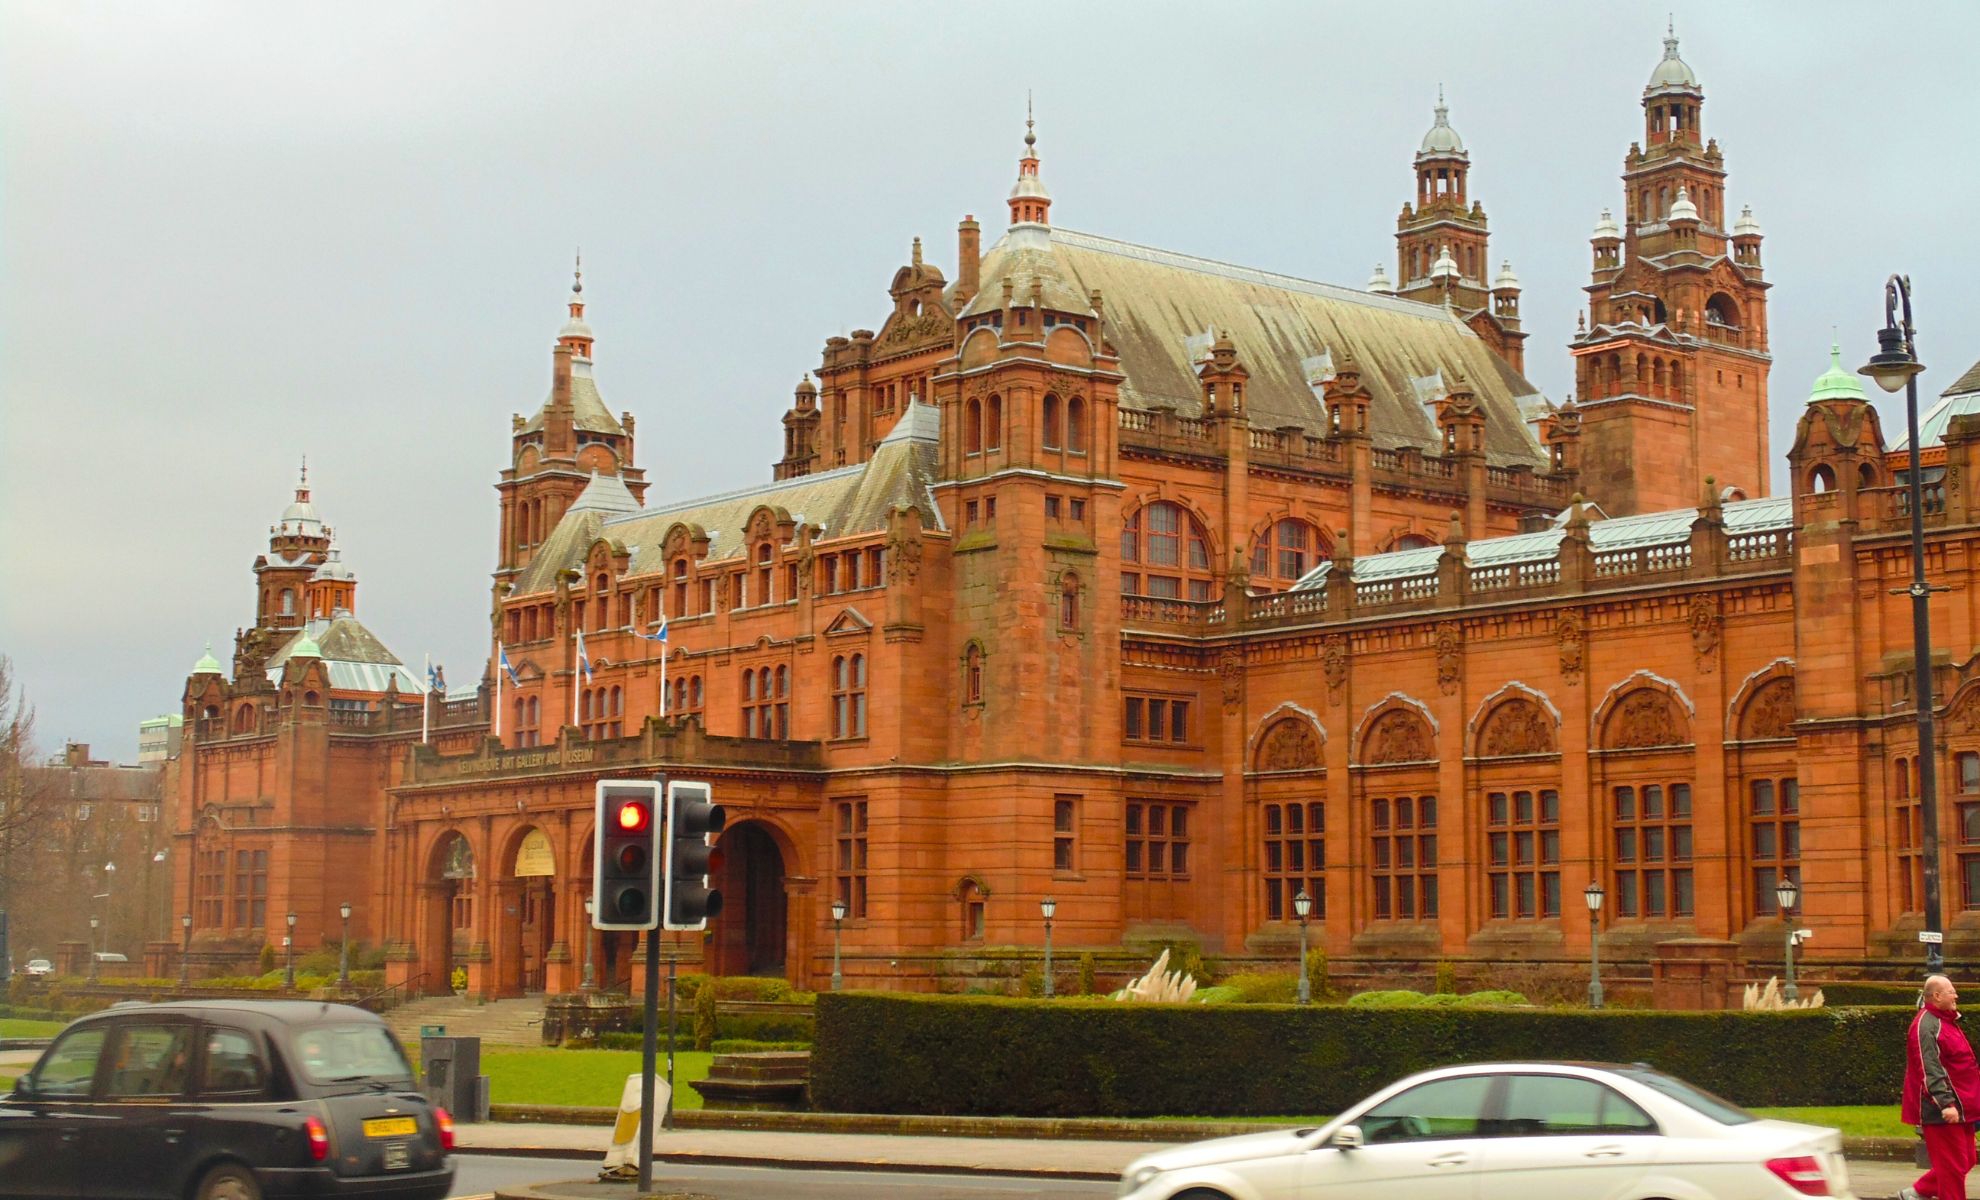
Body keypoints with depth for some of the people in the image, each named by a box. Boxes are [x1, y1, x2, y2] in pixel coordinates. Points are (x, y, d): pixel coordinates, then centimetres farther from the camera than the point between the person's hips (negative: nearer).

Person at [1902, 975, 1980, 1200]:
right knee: (1952, 1165, -6)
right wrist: (1946, 1103, -30)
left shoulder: (1947, 1021, 18)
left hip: (1960, 1108, 10)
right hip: (1942, 1113, -10)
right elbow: (1929, 1071, -23)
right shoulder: (1925, 1025, -15)